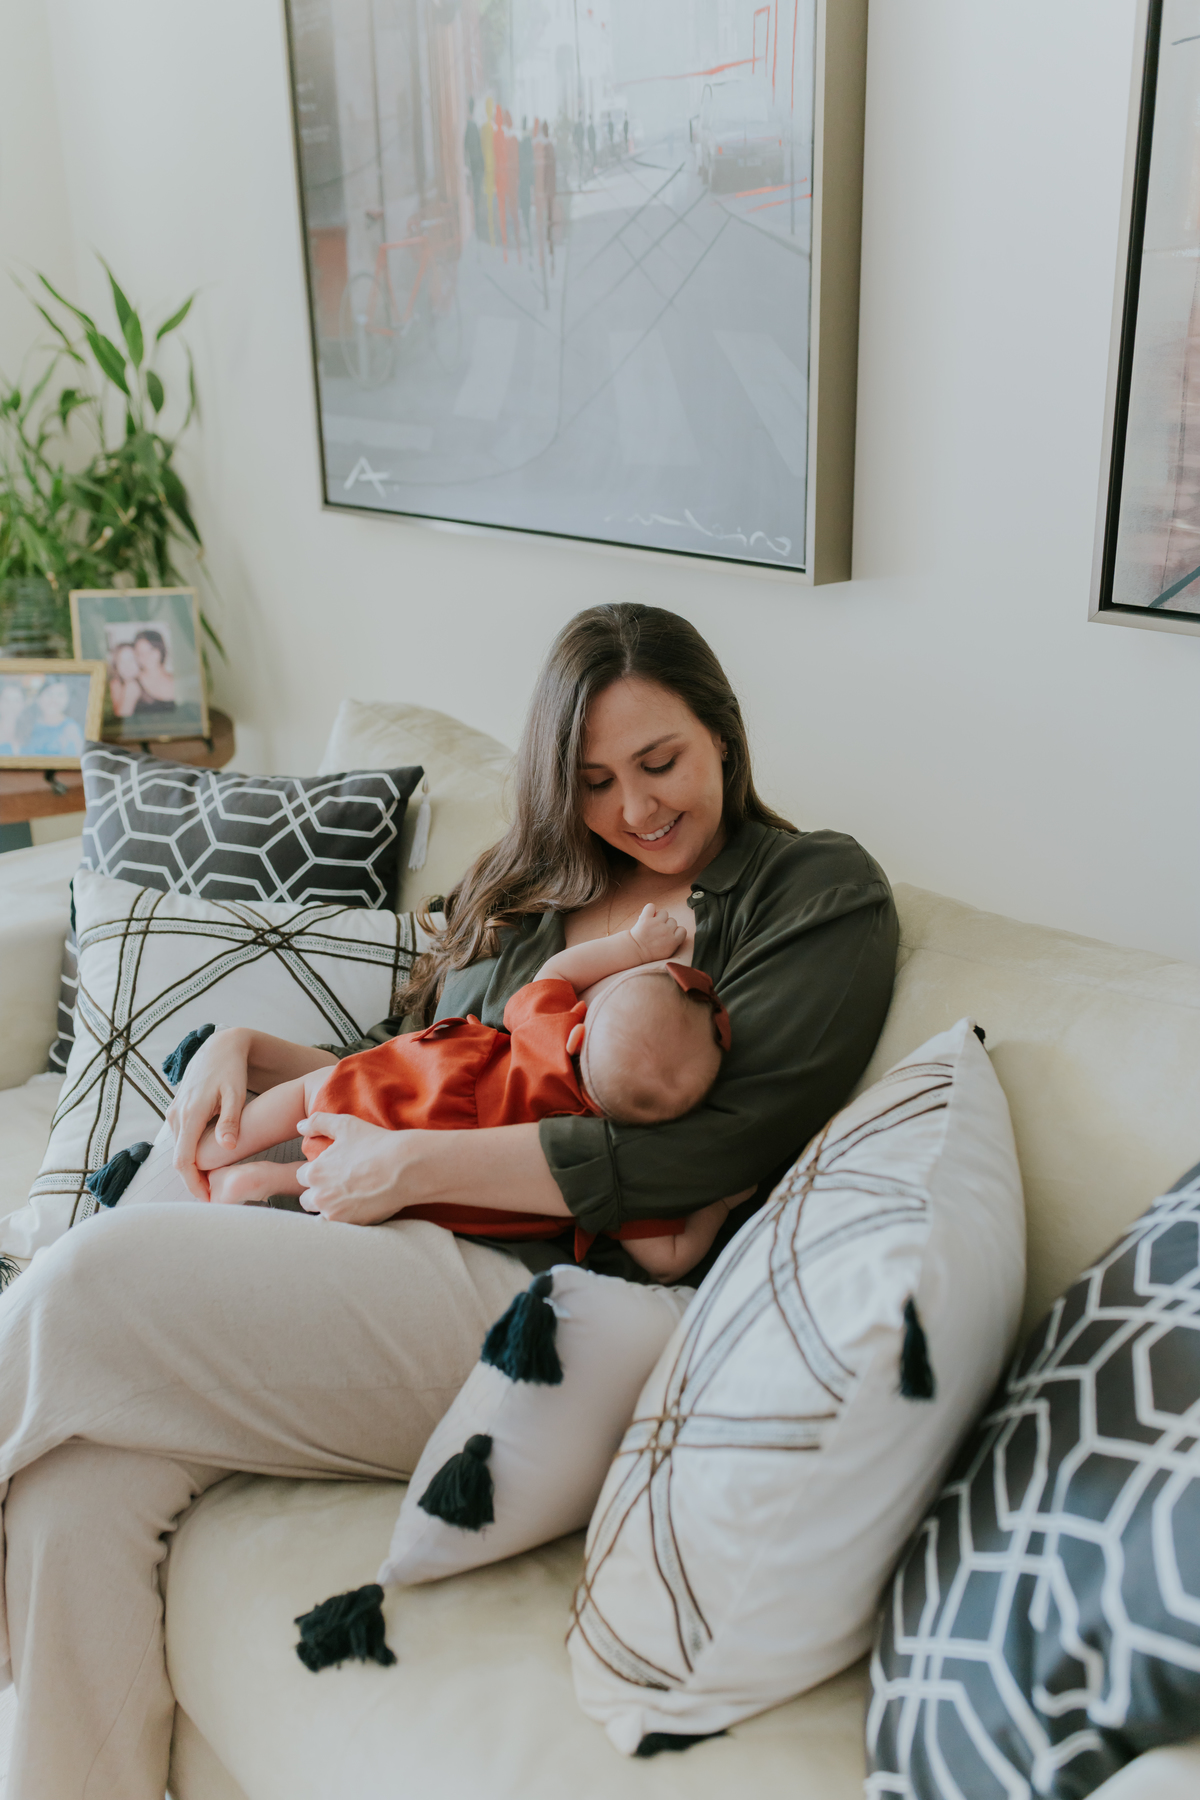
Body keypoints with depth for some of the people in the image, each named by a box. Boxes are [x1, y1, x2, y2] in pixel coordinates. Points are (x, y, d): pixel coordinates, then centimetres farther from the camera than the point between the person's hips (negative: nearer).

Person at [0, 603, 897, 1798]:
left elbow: (712, 1146, -11)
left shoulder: (822, 893, 3)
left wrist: (416, 1168, -12)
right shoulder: (530, 885, 24)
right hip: (408, 1260, 6)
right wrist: (247, 1050, 10)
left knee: (101, 1278, -20)